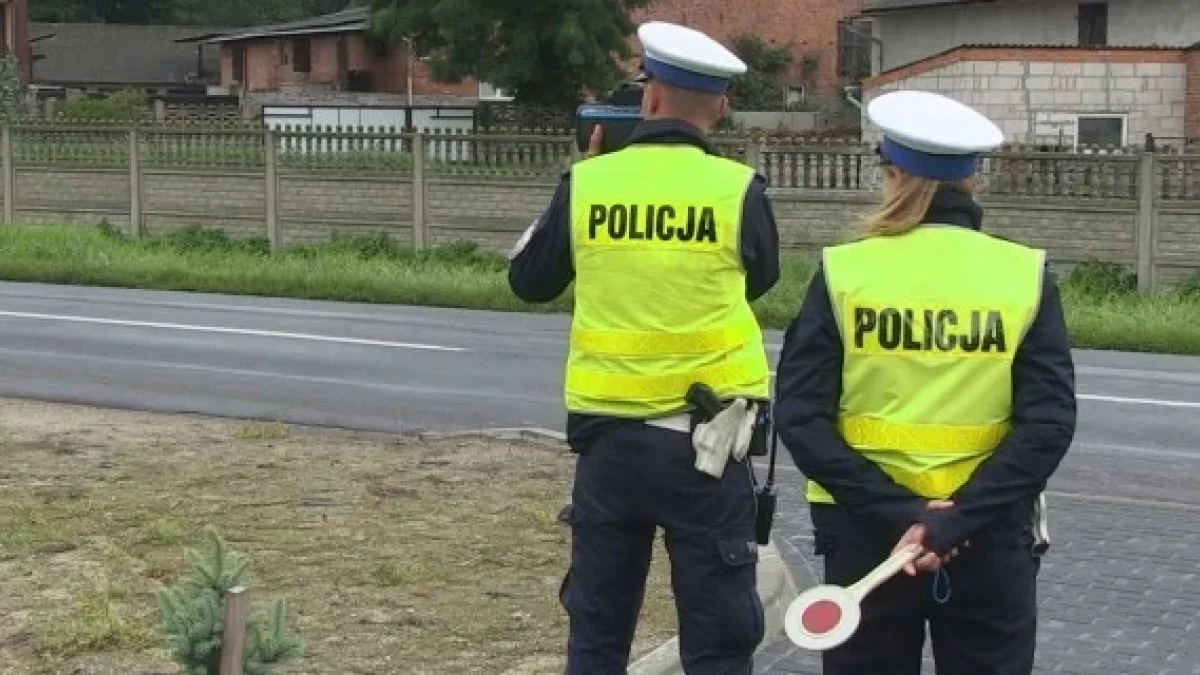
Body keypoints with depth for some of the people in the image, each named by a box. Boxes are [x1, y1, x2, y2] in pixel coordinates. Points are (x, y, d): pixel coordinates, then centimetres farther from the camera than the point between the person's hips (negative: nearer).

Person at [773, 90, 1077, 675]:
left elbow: (800, 416, -12)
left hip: (865, 529, 0)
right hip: (990, 534, 0)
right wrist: (959, 519, -15)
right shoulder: (1026, 275, -4)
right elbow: (1049, 422, -12)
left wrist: (896, 512, -14)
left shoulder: (843, 270, -6)